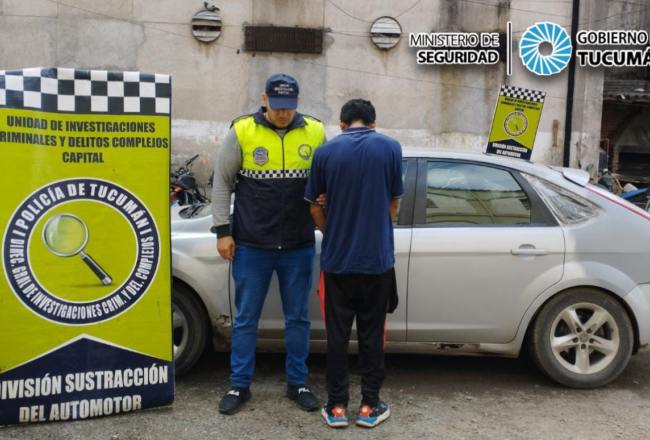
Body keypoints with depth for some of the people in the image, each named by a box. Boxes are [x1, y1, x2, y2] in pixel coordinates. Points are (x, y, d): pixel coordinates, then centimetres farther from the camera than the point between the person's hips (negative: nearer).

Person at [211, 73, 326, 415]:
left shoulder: (315, 133, 1)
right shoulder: (242, 132, -3)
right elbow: (222, 182, 1)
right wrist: (223, 230, -2)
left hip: (299, 247, 1)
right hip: (251, 246, -1)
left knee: (298, 318, 12)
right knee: (245, 319, 9)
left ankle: (298, 383, 27)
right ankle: (239, 386, 23)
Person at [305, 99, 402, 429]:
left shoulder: (325, 152, -2)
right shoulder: (391, 148, -3)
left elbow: (315, 208, 3)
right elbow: (393, 206, 3)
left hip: (336, 259, 1)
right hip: (377, 258, 0)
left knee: (337, 335, 10)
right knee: (372, 335, 11)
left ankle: (337, 406, 18)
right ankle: (369, 406, 19)